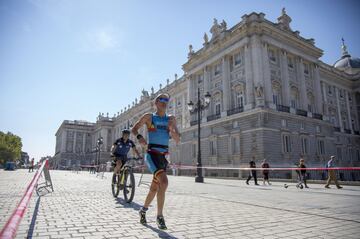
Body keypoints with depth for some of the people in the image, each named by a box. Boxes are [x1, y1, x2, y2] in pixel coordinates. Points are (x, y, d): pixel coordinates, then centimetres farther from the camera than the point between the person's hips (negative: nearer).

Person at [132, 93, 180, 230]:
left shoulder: (171, 119, 11)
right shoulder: (149, 117, 3)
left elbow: (177, 140, 7)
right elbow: (134, 129, 11)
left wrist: (172, 130, -14)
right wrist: (139, 137, -11)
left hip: (163, 156, 5)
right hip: (152, 154, -5)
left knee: (155, 188, 14)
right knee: (163, 182, -26)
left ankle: (143, 210, 39)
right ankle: (159, 216, -12)